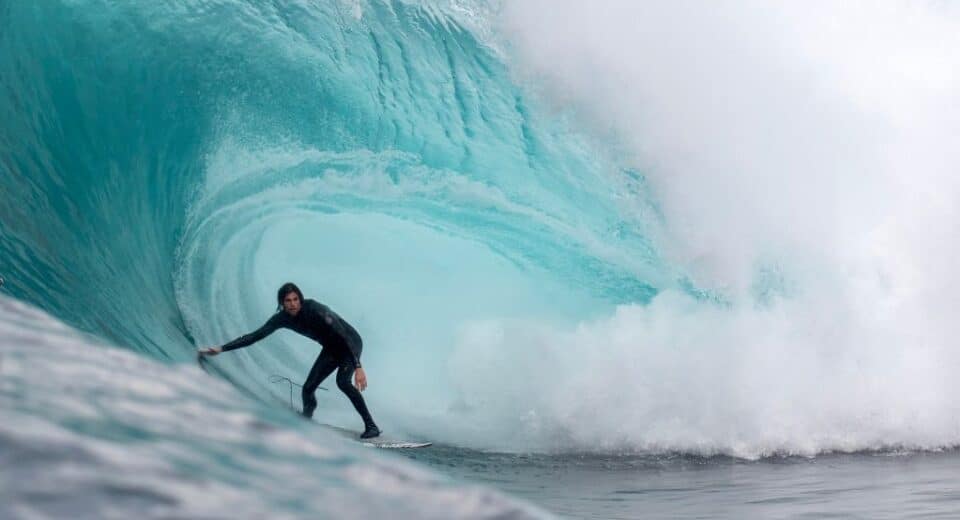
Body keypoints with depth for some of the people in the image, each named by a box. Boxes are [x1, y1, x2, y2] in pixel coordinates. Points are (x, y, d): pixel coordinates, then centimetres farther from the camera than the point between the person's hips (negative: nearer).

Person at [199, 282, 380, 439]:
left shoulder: (314, 309, -33)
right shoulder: (282, 318, -13)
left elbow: (343, 335, -37)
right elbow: (255, 336, -7)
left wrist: (358, 367, -45)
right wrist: (221, 349, -14)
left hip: (350, 343, -7)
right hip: (331, 348, 7)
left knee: (342, 381, -29)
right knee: (308, 389, -2)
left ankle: (371, 426, -25)